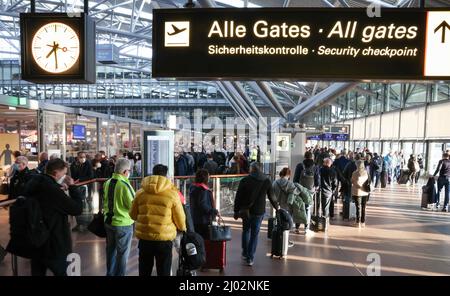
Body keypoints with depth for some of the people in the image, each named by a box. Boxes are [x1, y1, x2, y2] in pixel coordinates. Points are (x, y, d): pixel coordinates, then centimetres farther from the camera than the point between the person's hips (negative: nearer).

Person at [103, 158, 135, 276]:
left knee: (111, 249, 21)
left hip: (109, 221, 7)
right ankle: (119, 274, 18)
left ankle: (110, 273, 35)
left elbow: (105, 202, 11)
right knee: (122, 253, 8)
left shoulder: (108, 183, 0)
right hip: (123, 223, -7)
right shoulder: (124, 185, -22)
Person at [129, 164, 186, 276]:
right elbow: (180, 219, -4)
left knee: (144, 272, 18)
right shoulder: (172, 194, -8)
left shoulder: (140, 192, 0)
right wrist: (183, 228, 18)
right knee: (163, 272, 10)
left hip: (144, 238, 3)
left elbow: (133, 215, 11)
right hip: (164, 239, -3)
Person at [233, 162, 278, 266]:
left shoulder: (245, 180, -7)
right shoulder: (267, 181, -1)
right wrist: (277, 207, 24)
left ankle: (245, 254, 27)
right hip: (259, 212, 0)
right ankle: (250, 258, 8)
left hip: (246, 210, 0)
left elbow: (238, 197, -6)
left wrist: (236, 211, 2)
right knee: (254, 234, 7)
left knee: (246, 231, 20)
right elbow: (271, 197, 7)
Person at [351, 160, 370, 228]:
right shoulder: (366, 172, -2)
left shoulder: (355, 173, -14)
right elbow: (369, 181, 5)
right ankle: (363, 222, 19)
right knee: (363, 207, 12)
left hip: (357, 192, -4)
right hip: (365, 192, 4)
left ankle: (358, 222, 8)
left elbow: (352, 182, -3)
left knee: (358, 207, 4)